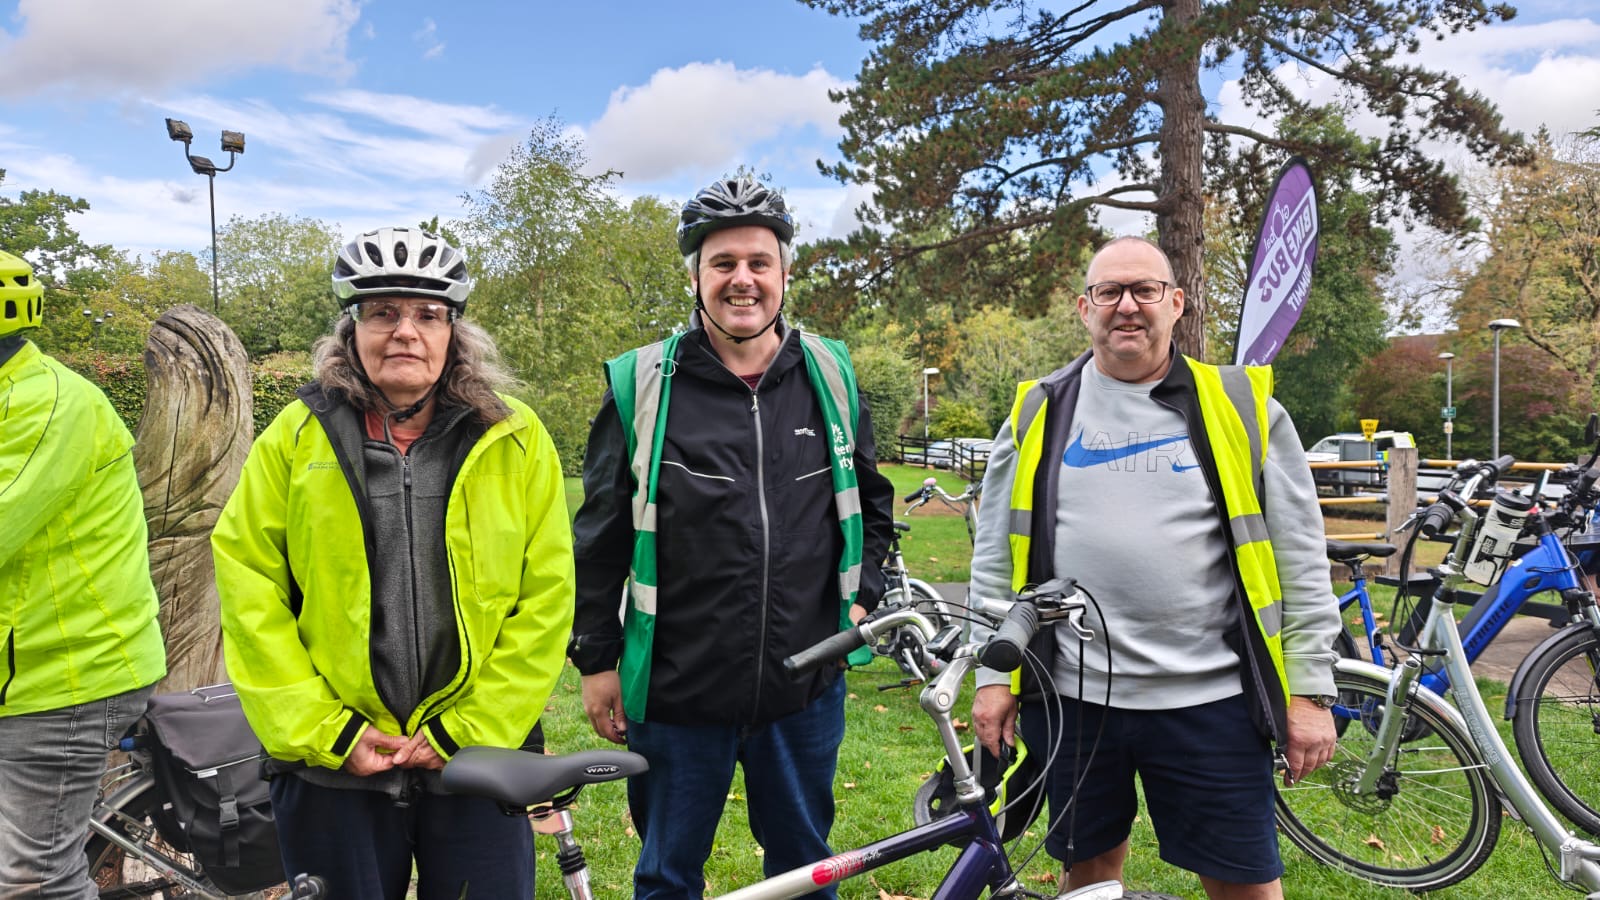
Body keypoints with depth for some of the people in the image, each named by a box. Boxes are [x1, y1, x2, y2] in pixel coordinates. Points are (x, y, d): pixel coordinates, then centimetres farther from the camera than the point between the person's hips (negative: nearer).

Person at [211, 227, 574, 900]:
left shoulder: (516, 440, -2)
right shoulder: (296, 437, 0)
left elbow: (546, 598, -4)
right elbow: (248, 590, -2)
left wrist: (466, 730, -8)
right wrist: (325, 733, -8)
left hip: (477, 761, 0)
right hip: (331, 768, 1)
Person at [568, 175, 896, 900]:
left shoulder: (832, 376, 2)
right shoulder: (642, 385, -6)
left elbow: (871, 501, 15)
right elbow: (600, 535, 0)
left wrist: (863, 597, 3)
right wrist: (596, 658, 1)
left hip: (806, 690, 2)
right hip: (677, 694, -2)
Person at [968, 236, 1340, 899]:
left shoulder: (1241, 408, 0)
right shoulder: (1038, 413, 5)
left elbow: (1300, 562, 1)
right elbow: (996, 558, 7)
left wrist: (1309, 691, -1)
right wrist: (993, 675, 4)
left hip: (1210, 700, -1)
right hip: (1069, 696, 2)